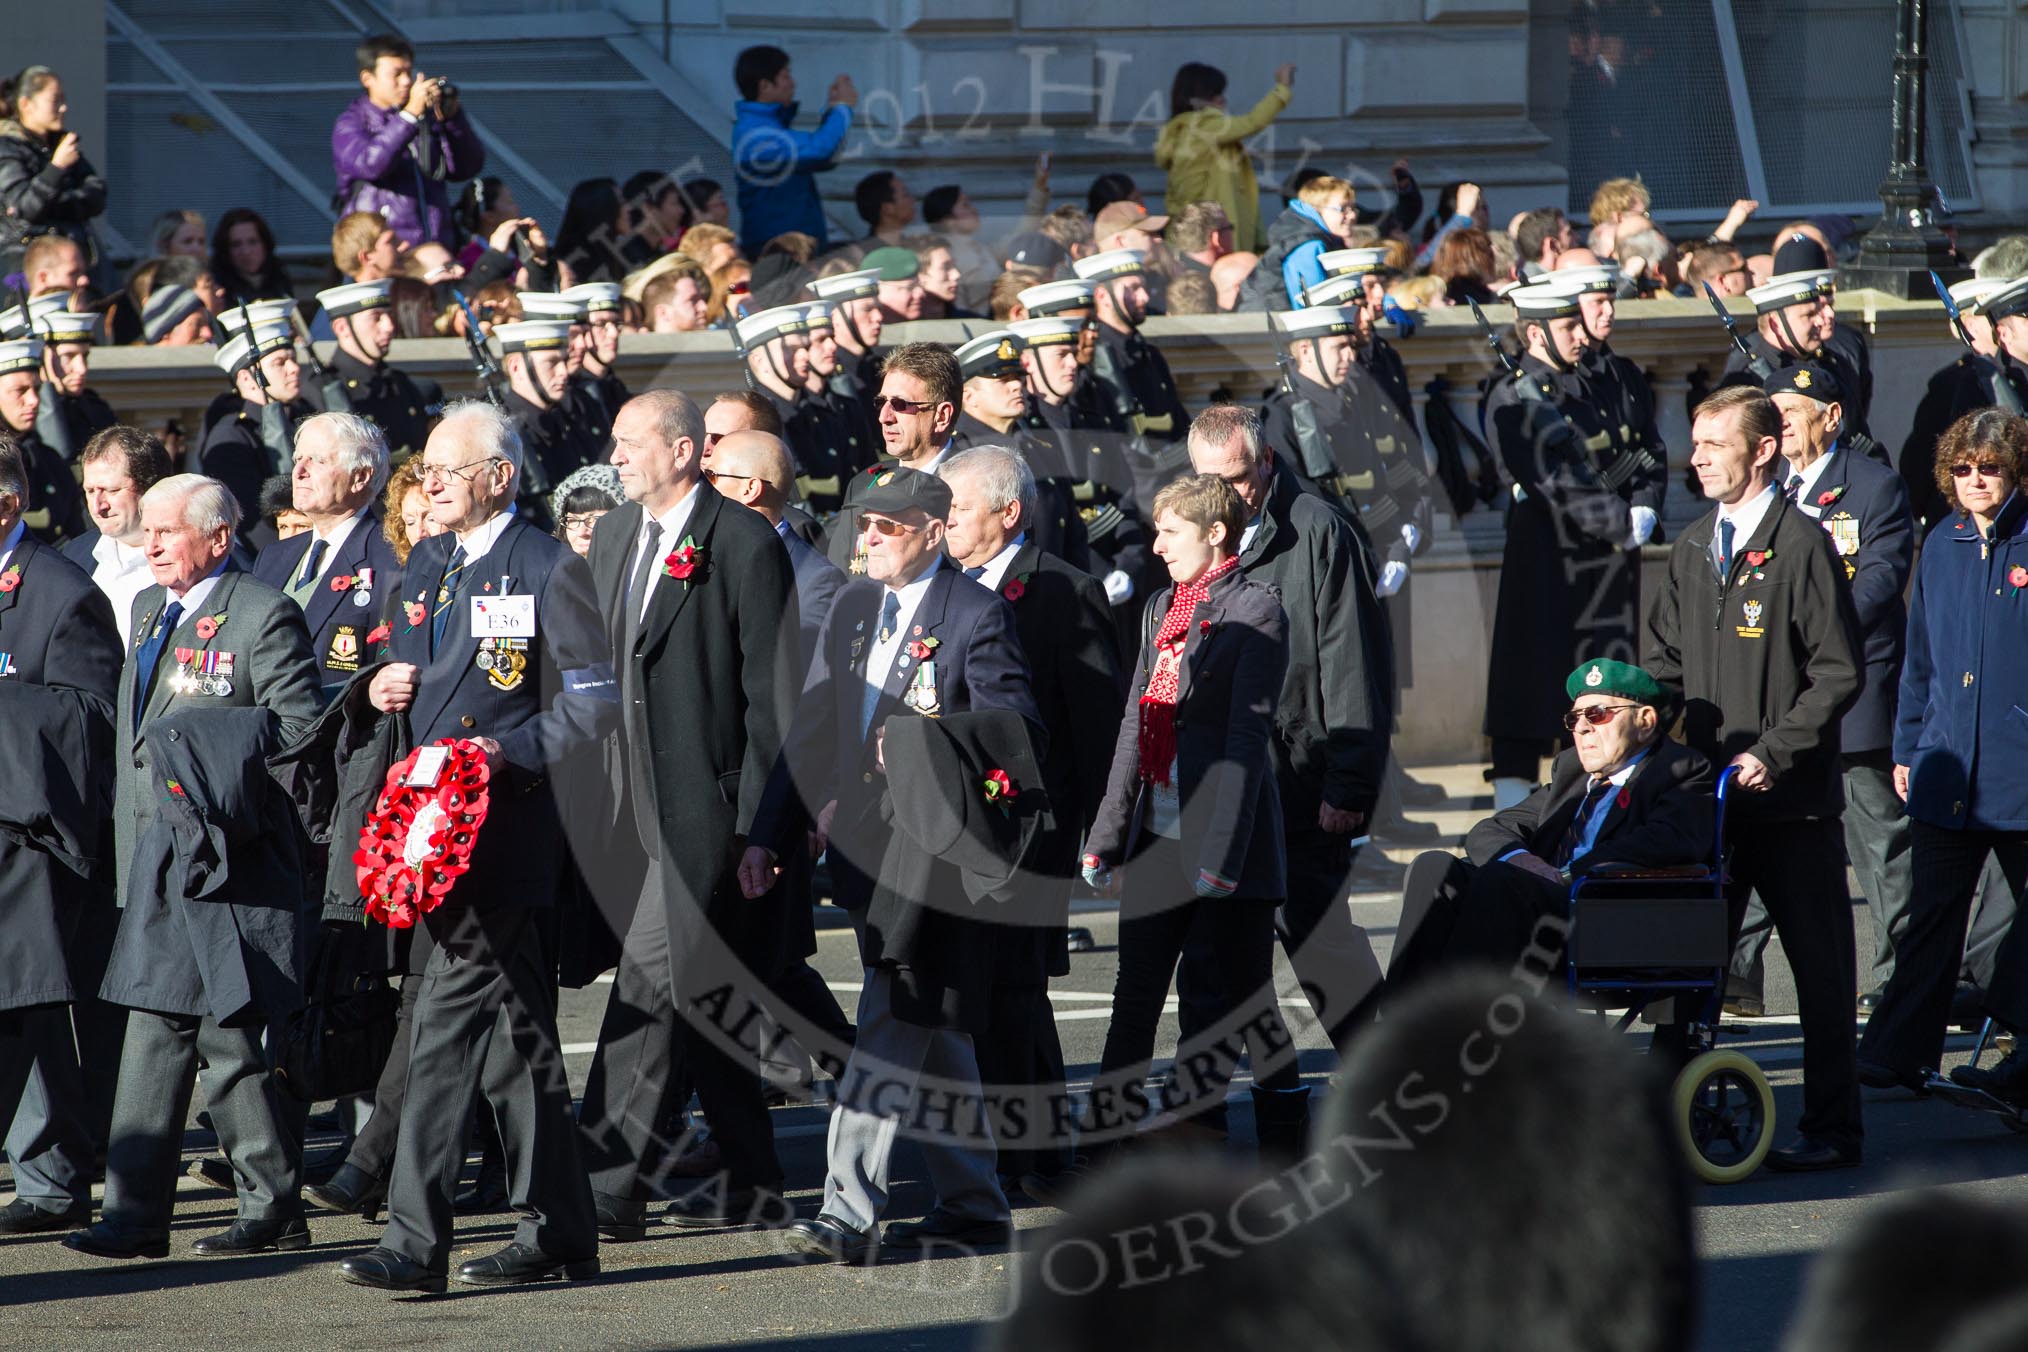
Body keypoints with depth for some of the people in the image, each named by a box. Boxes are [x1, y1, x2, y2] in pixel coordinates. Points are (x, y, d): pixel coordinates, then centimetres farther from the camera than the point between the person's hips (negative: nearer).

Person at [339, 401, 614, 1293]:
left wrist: (508, 751, -20)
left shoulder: (549, 572, -6)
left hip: (503, 830, -8)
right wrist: (386, 687, 7)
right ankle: (559, 1235, 17)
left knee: (451, 1017, -14)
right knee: (513, 1033, 11)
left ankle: (416, 1240, -16)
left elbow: (594, 705, -9)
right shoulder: (426, 567, 17)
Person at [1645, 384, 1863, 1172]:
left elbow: (1839, 672, -10)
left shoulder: (1801, 546, -7)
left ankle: (1830, 1128, 7)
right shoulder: (1691, 551, 14)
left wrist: (1772, 754, -16)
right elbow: (1666, 663, 19)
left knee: (1819, 964, 2)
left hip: (1790, 796, -6)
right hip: (1705, 797, 6)